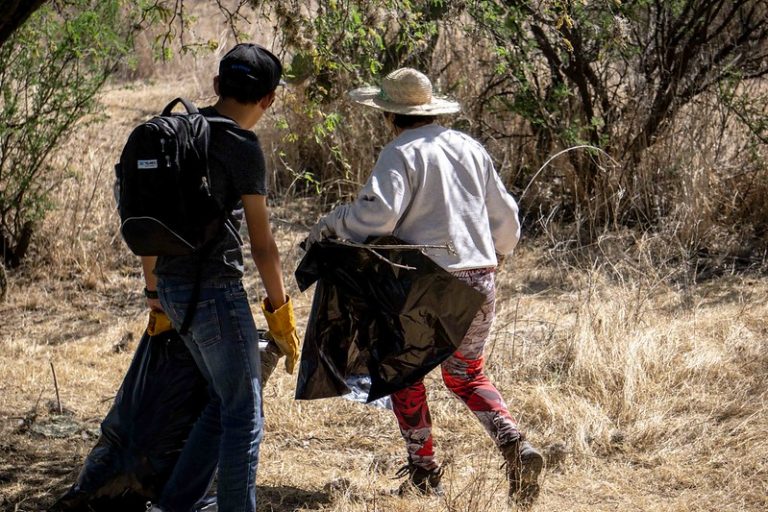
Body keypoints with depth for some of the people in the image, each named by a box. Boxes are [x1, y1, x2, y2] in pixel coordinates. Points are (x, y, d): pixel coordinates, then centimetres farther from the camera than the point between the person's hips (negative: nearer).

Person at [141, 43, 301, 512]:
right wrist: (280, 310, -2)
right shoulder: (241, 146, -11)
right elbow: (262, 242, -10)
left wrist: (154, 290, 23)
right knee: (244, 415, 1)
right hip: (215, 288, -8)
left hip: (173, 286, 8)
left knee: (224, 403, 19)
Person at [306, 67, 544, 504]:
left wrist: (331, 225, -5)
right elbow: (506, 218, 18)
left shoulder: (402, 154, -6)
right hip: (480, 282, 6)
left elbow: (378, 214, -22)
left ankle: (424, 468, 13)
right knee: (467, 375, 20)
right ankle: (516, 446, 0)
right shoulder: (469, 148, 13)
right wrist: (491, 258, 34)